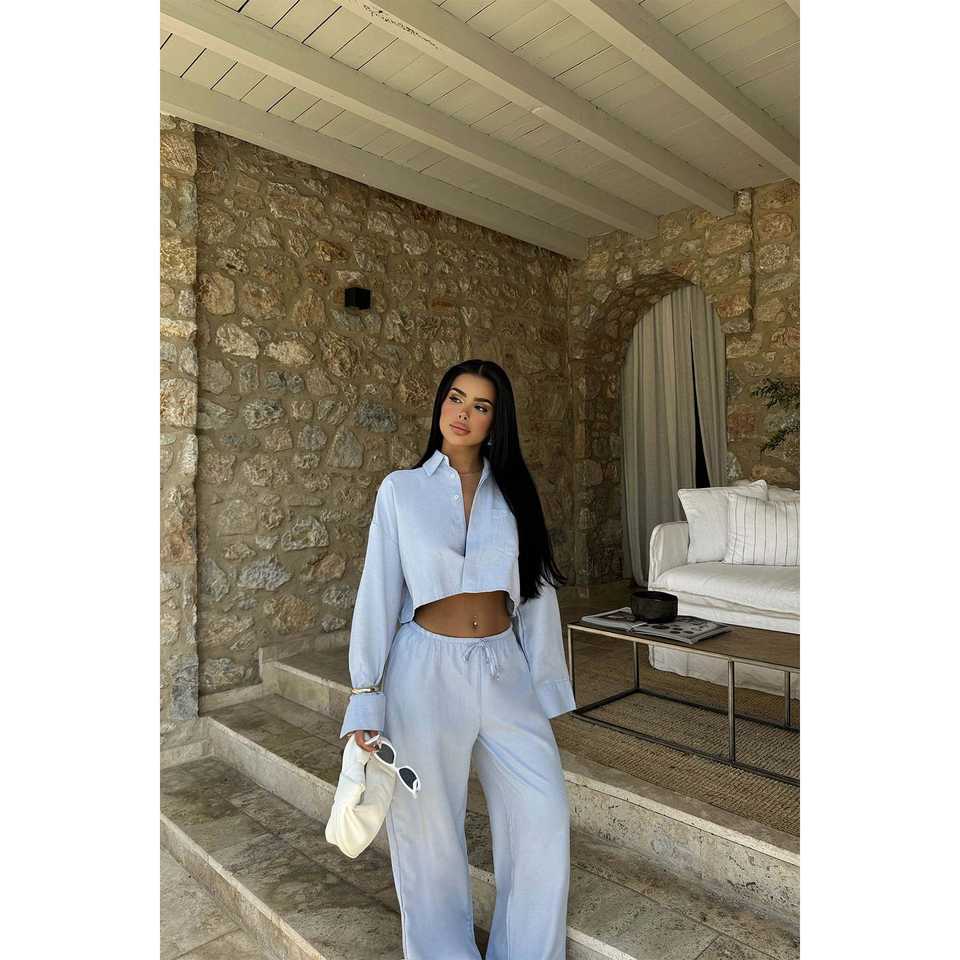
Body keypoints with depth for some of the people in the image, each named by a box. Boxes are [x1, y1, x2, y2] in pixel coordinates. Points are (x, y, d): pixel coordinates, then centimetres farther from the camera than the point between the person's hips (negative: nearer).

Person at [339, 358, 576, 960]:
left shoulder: (512, 492, 5)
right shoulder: (401, 489, -2)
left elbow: (535, 591, 7)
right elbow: (379, 592, -3)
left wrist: (545, 684, 7)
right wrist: (366, 696, -5)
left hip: (504, 669, 3)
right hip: (427, 669, -2)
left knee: (545, 813, 3)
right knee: (430, 827, 10)